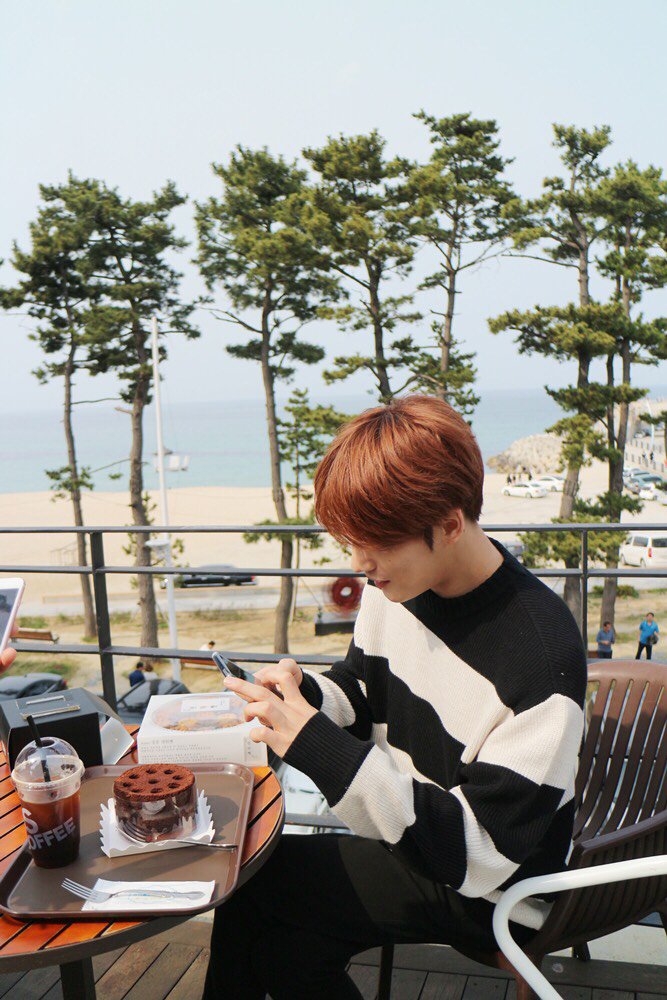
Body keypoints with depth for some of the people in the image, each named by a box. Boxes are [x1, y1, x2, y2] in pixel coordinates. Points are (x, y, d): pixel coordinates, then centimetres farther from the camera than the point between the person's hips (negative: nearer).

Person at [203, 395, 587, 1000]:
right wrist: (304, 693, -15)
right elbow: (361, 690, 10)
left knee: (249, 878, -14)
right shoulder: (396, 585, -7)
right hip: (404, 838, 6)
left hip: (491, 897, -6)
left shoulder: (543, 651, -29)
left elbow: (480, 852, -28)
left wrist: (313, 742, -36)